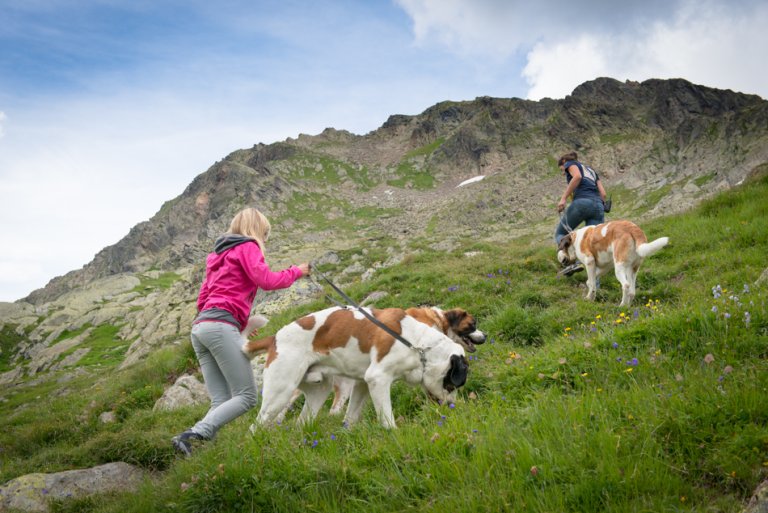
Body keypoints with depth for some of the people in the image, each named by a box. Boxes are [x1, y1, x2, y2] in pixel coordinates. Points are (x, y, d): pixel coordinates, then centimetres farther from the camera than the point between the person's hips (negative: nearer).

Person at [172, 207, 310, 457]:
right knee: (246, 397, -7)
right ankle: (193, 435, -21)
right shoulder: (247, 247, 6)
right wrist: (296, 271, 8)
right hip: (221, 325, -8)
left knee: (221, 401, 3)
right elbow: (266, 280, -9)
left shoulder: (218, 254, 29)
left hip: (199, 326, 9)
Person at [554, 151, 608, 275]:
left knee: (560, 234, 11)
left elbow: (577, 176, -8)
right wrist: (599, 212, 25)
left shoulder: (570, 164, 17)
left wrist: (563, 198, -12)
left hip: (582, 202, -6)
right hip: (598, 205, 6)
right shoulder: (591, 170, 36)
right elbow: (603, 193, 23)